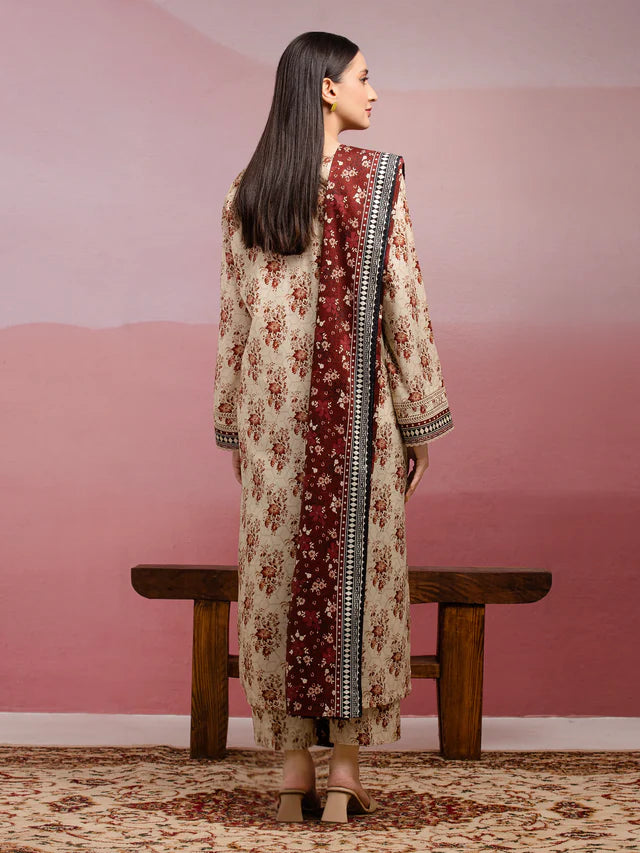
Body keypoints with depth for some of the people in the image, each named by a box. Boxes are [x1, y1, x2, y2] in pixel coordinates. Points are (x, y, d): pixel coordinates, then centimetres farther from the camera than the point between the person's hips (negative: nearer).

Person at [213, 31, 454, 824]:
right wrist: (422, 423, -1)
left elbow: (234, 318, 6)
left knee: (281, 570, 7)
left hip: (274, 411, 3)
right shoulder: (377, 178, -7)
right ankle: (346, 766, 6)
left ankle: (294, 769, 10)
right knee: (356, 568, 4)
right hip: (359, 409, -3)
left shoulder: (245, 193, 5)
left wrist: (233, 427, 13)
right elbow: (403, 304, -8)